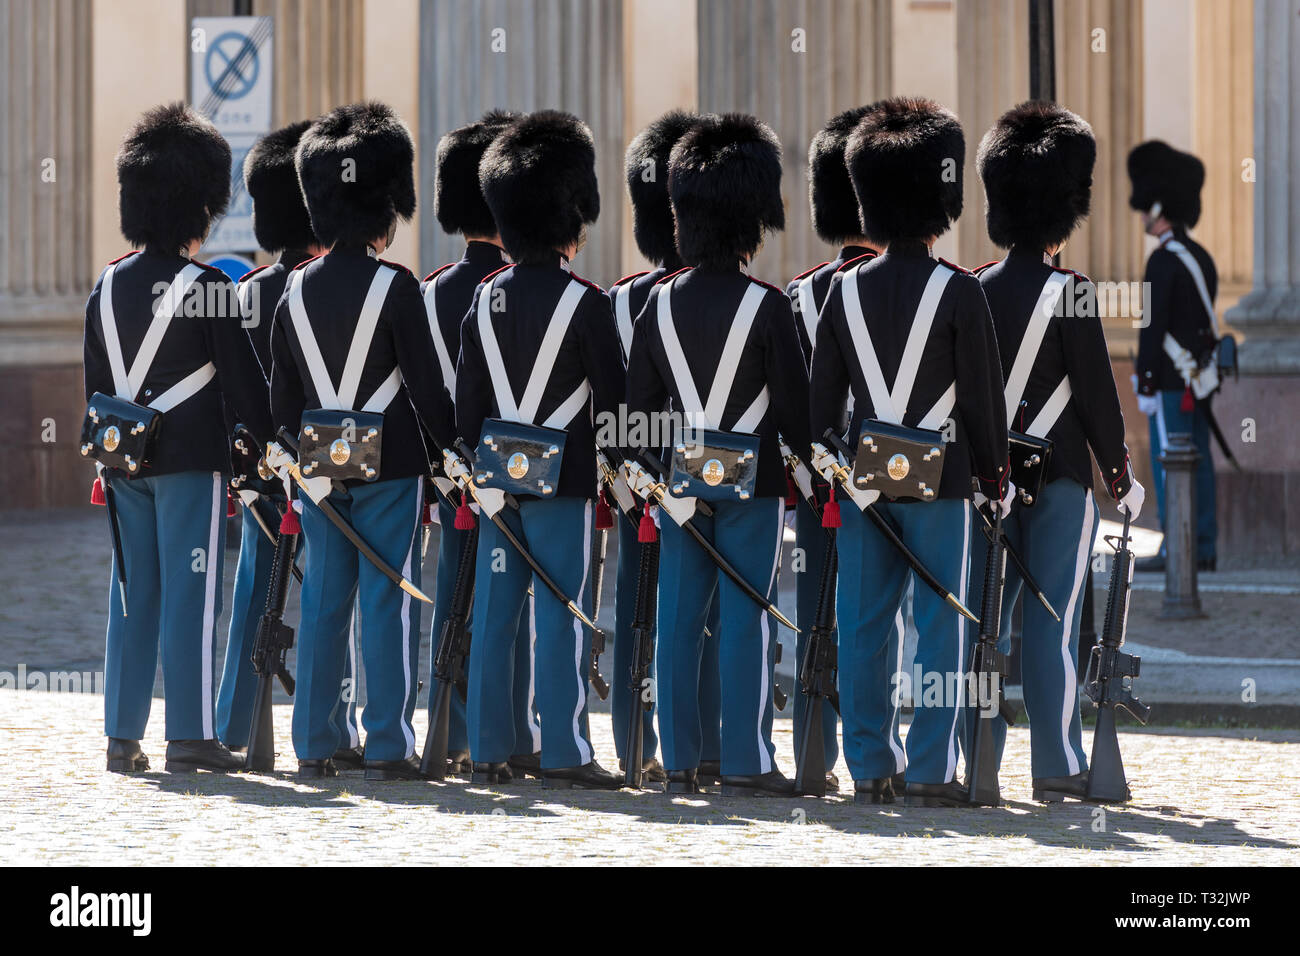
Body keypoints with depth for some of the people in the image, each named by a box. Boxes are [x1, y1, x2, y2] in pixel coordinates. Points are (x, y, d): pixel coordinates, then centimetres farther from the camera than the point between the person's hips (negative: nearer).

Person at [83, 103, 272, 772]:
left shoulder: (106, 288, 8)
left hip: (125, 461, 6)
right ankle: (190, 735, -2)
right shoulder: (207, 290, -10)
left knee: (133, 595, 9)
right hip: (192, 462, -6)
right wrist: (275, 436, 2)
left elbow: (94, 388, 13)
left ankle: (122, 735, 9)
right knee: (191, 594, -3)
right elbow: (242, 380, -9)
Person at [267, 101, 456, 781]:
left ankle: (314, 744, 10)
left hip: (319, 467, 5)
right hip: (391, 465, -5)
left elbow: (282, 392, 10)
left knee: (323, 602, 9)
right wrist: (452, 450, 0)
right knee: (387, 603, -2)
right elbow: (427, 384, -10)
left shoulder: (296, 291, 5)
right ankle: (387, 745, -3)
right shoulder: (395, 287, -10)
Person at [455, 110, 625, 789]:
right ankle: (564, 751, -4)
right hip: (563, 477, -5)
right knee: (562, 613, -3)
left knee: (494, 612, 8)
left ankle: (488, 748, 10)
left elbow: (466, 395, 10)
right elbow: (613, 396, -9)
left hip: (498, 473, 6)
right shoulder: (585, 302, -11)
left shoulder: (486, 299, 6)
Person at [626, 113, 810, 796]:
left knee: (679, 618, 6)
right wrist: (810, 460, 7)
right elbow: (793, 402, -8)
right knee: (746, 617, -1)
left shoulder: (659, 303, 3)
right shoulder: (765, 305, -11)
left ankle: (678, 760, 8)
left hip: (679, 478, 4)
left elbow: (639, 401, 7)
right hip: (752, 479, -4)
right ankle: (746, 762, -1)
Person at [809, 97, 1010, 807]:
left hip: (863, 477, 3)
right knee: (940, 623, 1)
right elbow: (982, 394, -6)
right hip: (940, 480, -3)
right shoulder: (959, 292, -8)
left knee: (863, 626, 7)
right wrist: (994, 470, 5)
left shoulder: (846, 291, 3)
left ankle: (868, 766, 8)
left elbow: (821, 396, 6)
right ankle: (931, 769, -2)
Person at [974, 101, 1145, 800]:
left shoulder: (975, 292, 5)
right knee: (1053, 619, -3)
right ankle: (1057, 765, -2)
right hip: (1058, 476, -5)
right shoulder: (1069, 294, -10)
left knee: (984, 617, 8)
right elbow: (1096, 395, -10)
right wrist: (1123, 480, 0)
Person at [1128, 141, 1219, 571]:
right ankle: (1203, 549, 10)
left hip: (1171, 381, -9)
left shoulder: (1164, 261, -15)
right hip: (1198, 381, 9)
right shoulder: (1200, 256, 14)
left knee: (1168, 465, -6)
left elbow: (1153, 326, -18)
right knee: (1198, 464, 9)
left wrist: (1145, 386, -16)